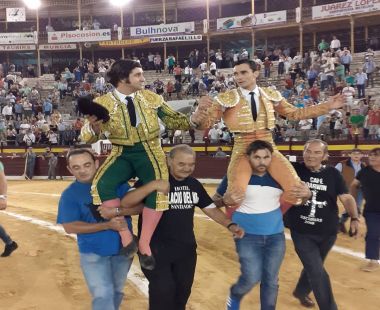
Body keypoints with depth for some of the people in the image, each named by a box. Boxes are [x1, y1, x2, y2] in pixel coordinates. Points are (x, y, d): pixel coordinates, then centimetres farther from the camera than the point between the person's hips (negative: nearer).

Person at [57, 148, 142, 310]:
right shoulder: (70, 194, -9)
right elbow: (70, 227, -17)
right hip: (93, 253, -2)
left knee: (117, 292, 20)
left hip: (123, 249, 3)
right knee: (103, 296, -6)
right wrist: (107, 225, -25)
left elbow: (139, 206, -10)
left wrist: (116, 211, -28)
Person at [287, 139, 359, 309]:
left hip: (327, 233, 3)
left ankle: (301, 292, 52)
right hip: (301, 232, -3)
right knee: (318, 272, -8)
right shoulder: (294, 169, -8)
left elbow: (346, 198, -7)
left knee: (313, 268, 23)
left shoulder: (333, 174, -4)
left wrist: (354, 218, -21)